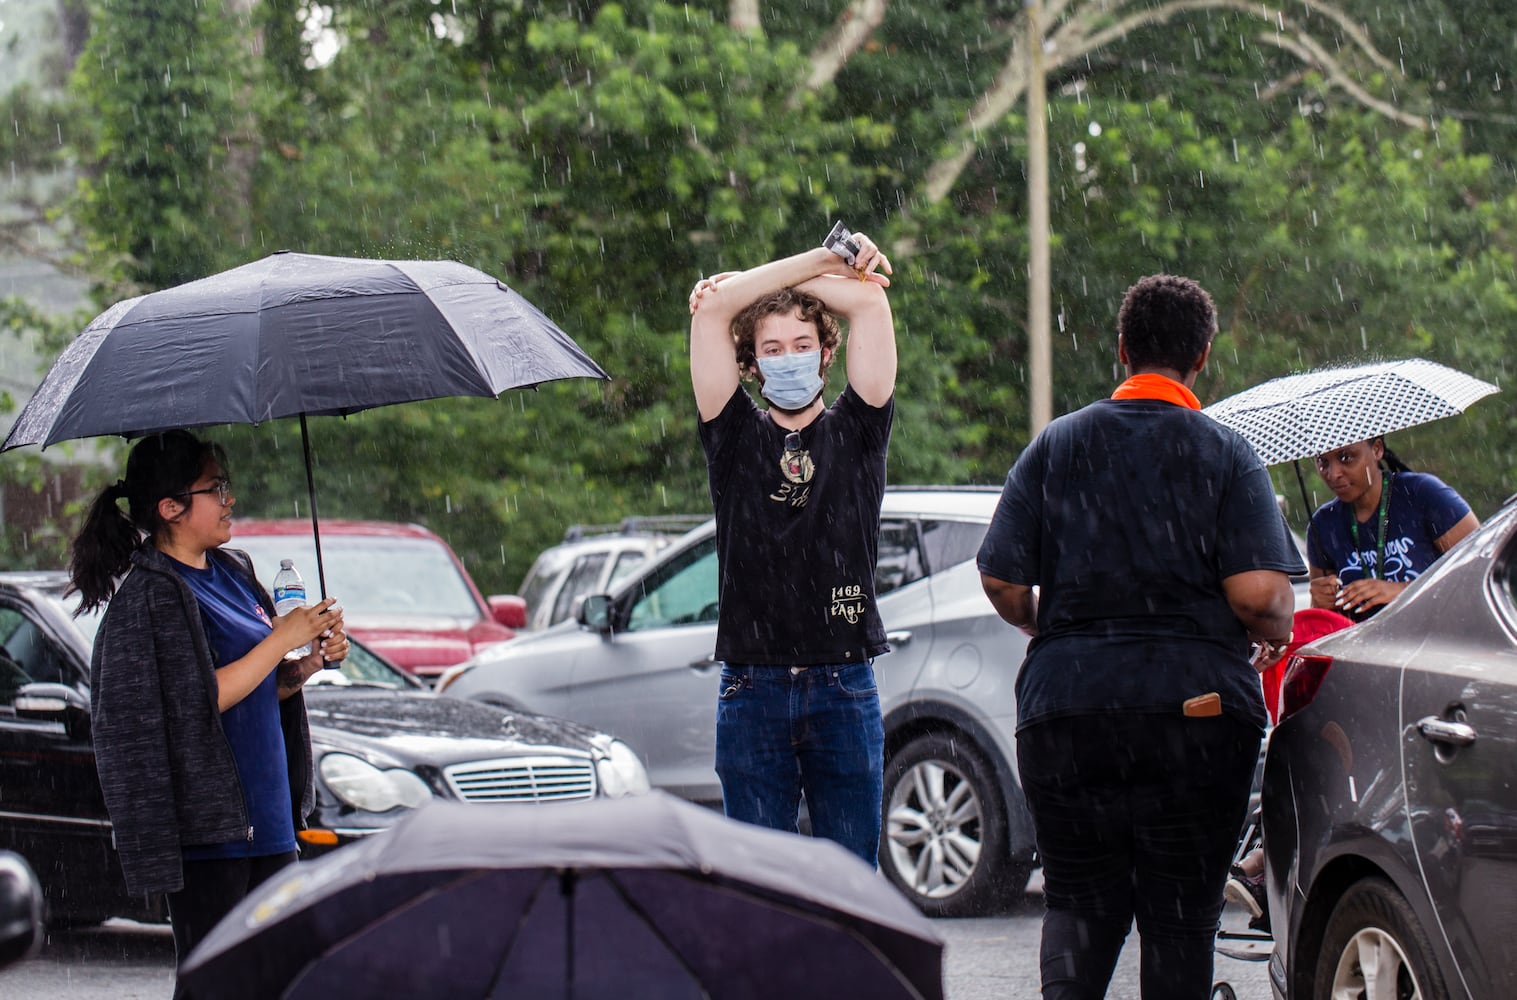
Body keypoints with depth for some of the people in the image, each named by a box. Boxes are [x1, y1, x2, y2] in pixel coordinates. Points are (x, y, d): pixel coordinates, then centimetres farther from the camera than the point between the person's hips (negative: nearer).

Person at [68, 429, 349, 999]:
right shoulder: (148, 599, -12)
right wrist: (282, 639, -15)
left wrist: (311, 663, 2)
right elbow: (204, 699, -20)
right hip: (208, 826, -8)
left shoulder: (232, 574, 14)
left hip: (266, 820, 8)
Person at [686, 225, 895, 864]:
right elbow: (712, 306, 1)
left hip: (846, 691, 0)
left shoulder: (855, 429, 9)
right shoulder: (735, 435, 8)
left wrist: (786, 283, 8)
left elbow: (870, 301, 0)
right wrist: (823, 259, 7)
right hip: (753, 691, 0)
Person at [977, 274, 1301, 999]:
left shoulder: (1058, 443, 5)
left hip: (1065, 703, 2)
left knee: (1078, 899, 9)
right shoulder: (1227, 455, -1)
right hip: (1200, 706, -2)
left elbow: (1000, 580, 2)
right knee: (1182, 913, 5)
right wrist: (1274, 638, 10)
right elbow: (1259, 593, -12)